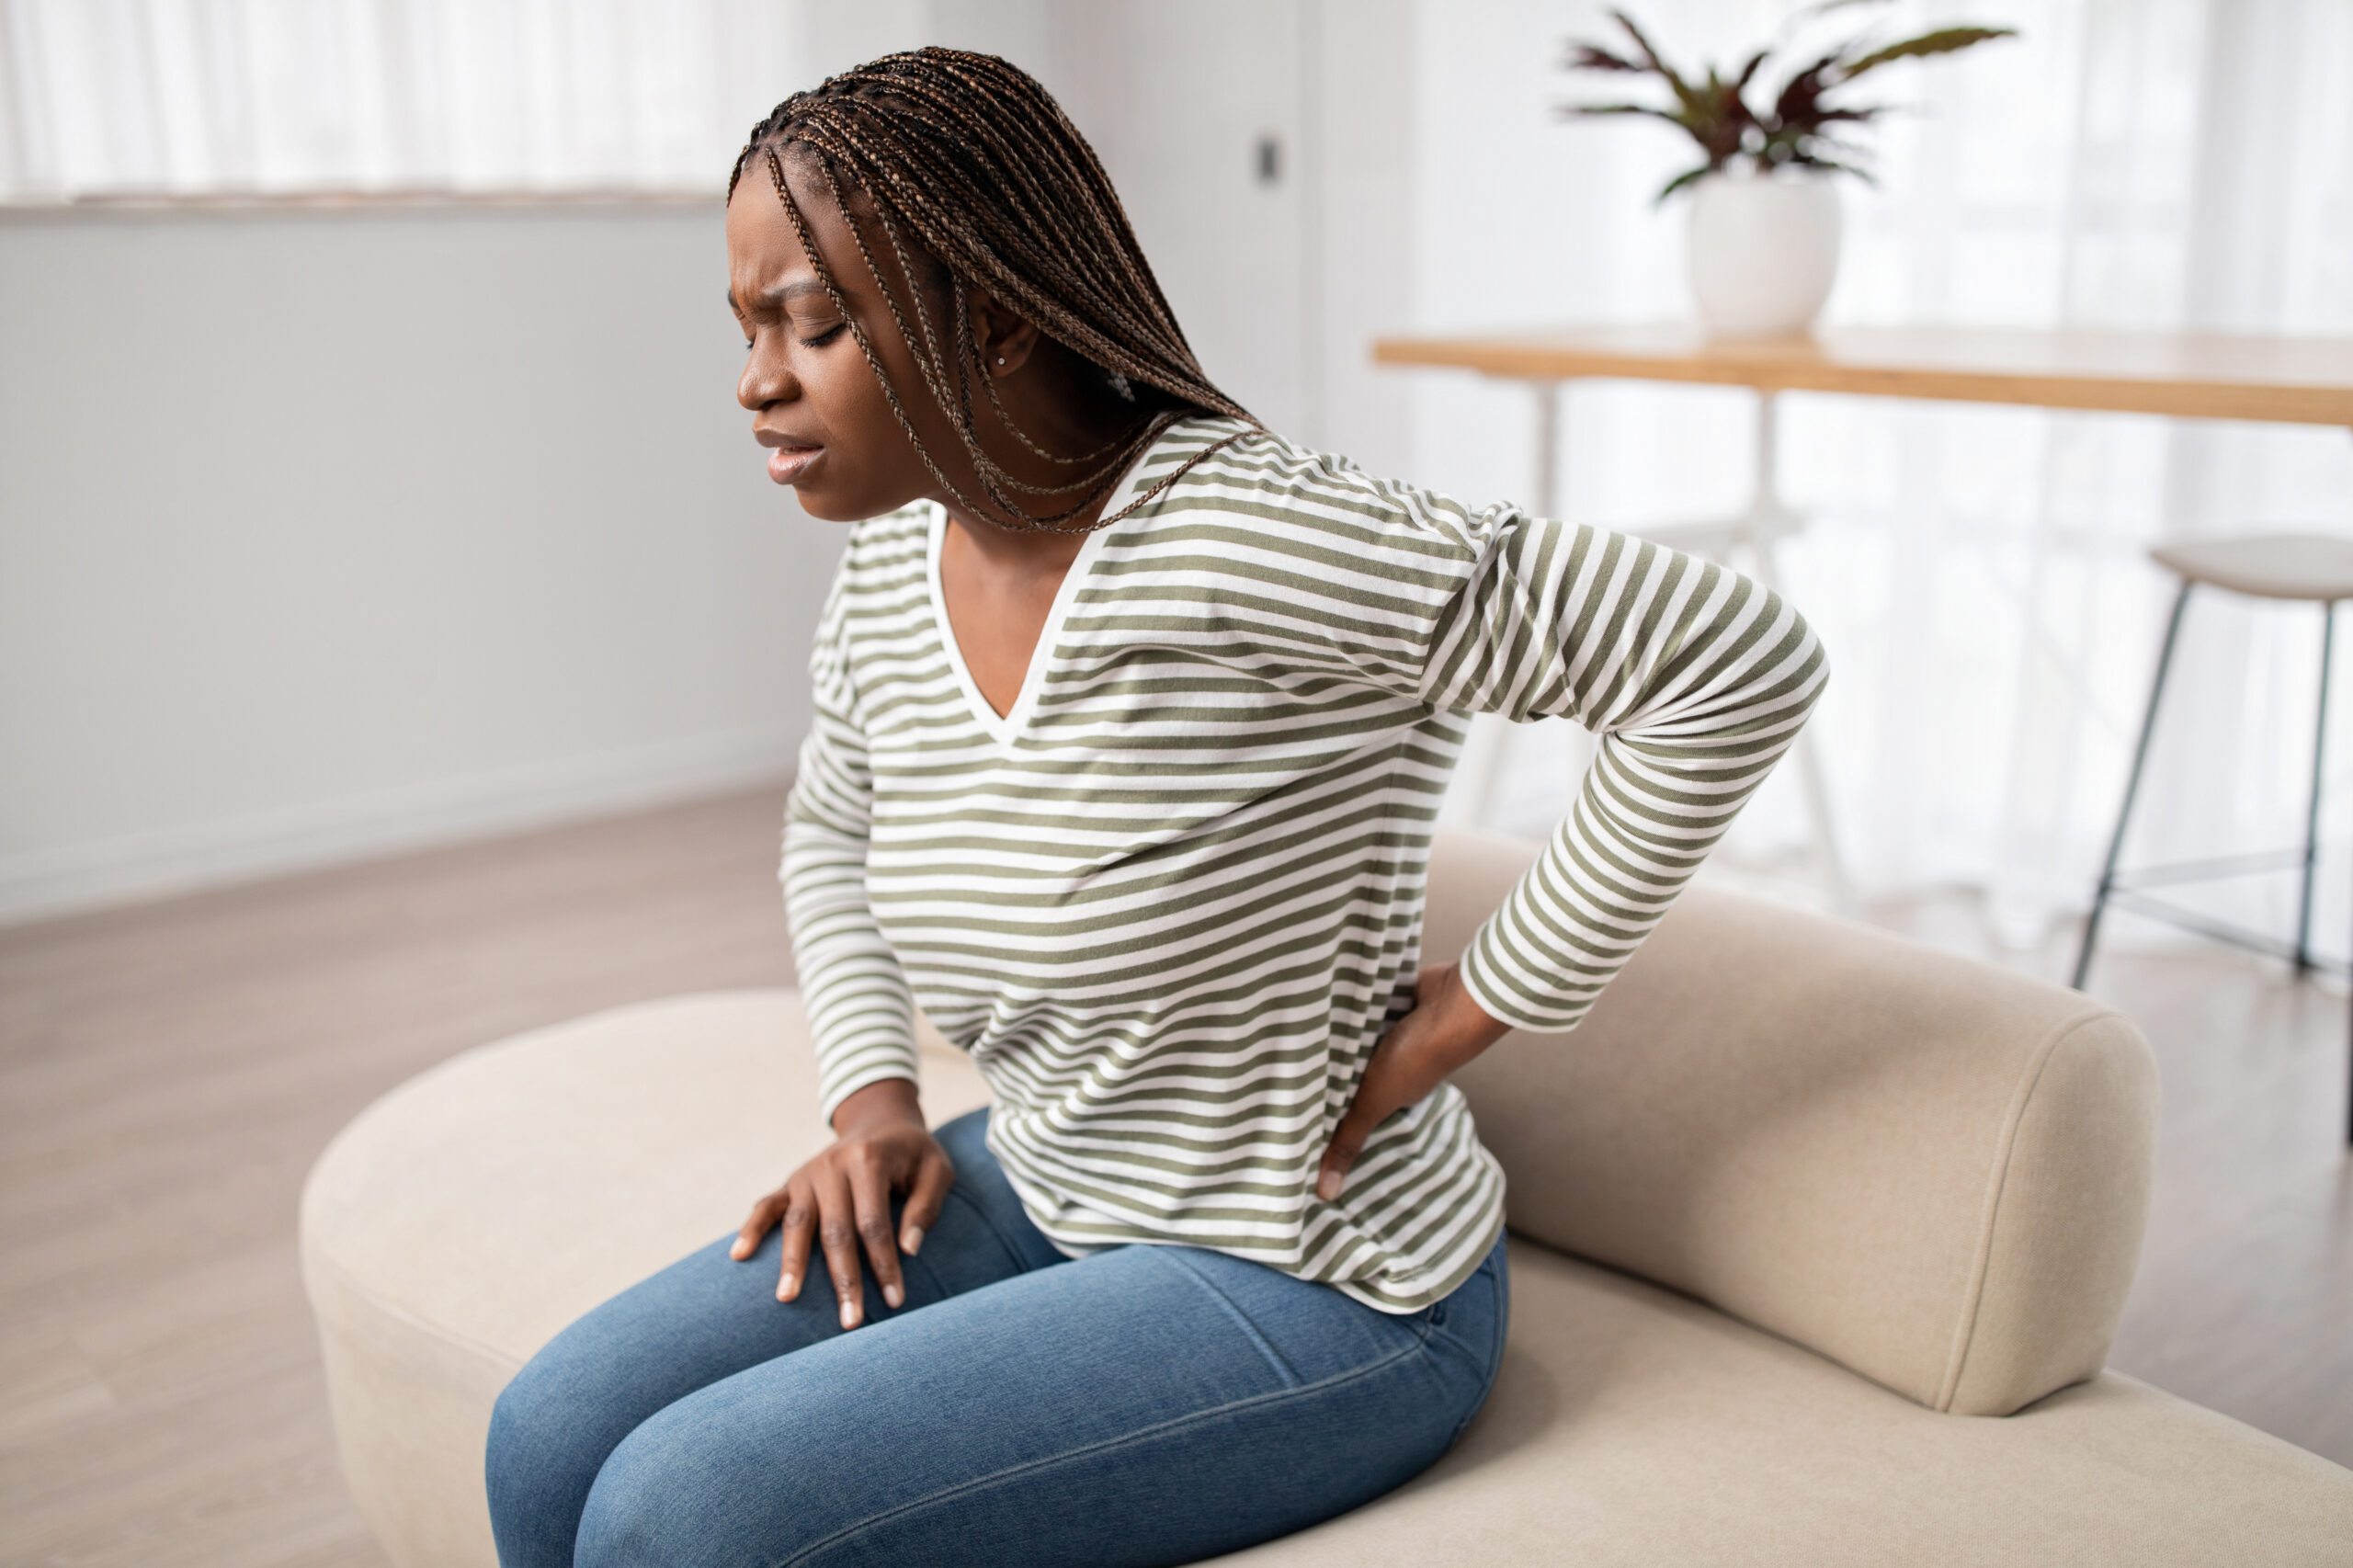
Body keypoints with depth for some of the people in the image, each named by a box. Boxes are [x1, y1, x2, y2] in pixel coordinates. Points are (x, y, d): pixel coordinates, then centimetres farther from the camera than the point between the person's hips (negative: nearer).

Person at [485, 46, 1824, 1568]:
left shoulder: (1243, 542, -27)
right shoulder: (895, 559, -2)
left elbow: (1743, 660, -26)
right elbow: (835, 830, 18)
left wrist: (1473, 1009, -19)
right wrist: (875, 1100, 2)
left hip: (1309, 1291, -7)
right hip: (1042, 1195, 7)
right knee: (552, 1441, -3)